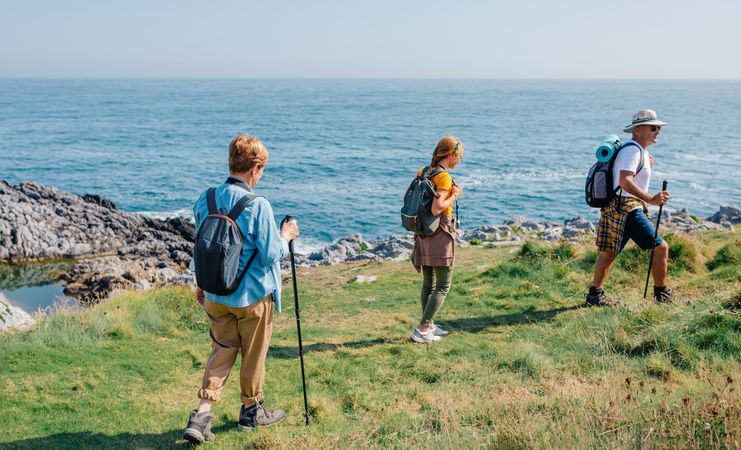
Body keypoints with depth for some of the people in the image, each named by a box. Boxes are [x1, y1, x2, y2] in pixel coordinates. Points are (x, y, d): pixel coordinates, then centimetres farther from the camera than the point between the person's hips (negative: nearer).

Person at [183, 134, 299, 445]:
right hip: (253, 295, -5)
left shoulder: (205, 200, -2)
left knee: (221, 351, 16)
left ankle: (202, 414, 5)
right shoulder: (258, 205, -21)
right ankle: (251, 410, 31)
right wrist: (286, 236, 2)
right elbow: (270, 256, -17)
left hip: (216, 294, 5)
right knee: (254, 354, 14)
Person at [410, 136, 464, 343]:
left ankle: (429, 326, 28)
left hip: (423, 232, 8)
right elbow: (436, 209, -25)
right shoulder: (444, 177, -17)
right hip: (440, 233, -8)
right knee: (443, 286, 1)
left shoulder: (423, 171, 6)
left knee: (428, 283, 18)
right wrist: (455, 195, -11)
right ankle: (422, 329, -3)